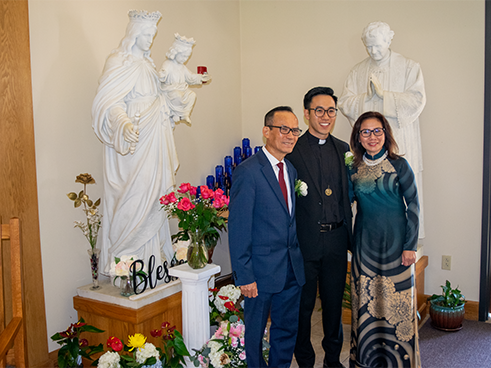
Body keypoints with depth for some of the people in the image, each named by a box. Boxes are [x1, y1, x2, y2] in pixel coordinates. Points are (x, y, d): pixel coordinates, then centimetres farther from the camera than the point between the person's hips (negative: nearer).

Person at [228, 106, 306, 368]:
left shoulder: (291, 170, 8)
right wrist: (244, 275, -17)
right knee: (255, 330, 13)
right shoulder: (247, 172, -16)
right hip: (263, 268, -7)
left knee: (287, 328, 19)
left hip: (292, 268, 7)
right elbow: (238, 228, -16)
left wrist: (297, 256, 5)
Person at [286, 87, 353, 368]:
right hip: (305, 242, -4)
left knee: (334, 303, 17)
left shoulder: (344, 150, 8)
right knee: (303, 306, 11)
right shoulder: (293, 150, -8)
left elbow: (347, 195, 11)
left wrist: (350, 237, 6)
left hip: (336, 240, 5)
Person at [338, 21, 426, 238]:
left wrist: (383, 94, -11)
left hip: (400, 141, -2)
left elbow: (417, 100, -7)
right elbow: (344, 103, 4)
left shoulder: (409, 68, 5)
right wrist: (368, 96, -12)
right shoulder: (357, 72, 13)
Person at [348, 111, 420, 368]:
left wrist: (410, 246, -8)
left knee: (396, 302, 3)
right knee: (366, 301, 10)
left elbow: (413, 206, -5)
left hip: (395, 242, -3)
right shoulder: (353, 169, 4)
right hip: (365, 243, 3)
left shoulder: (399, 165, -5)